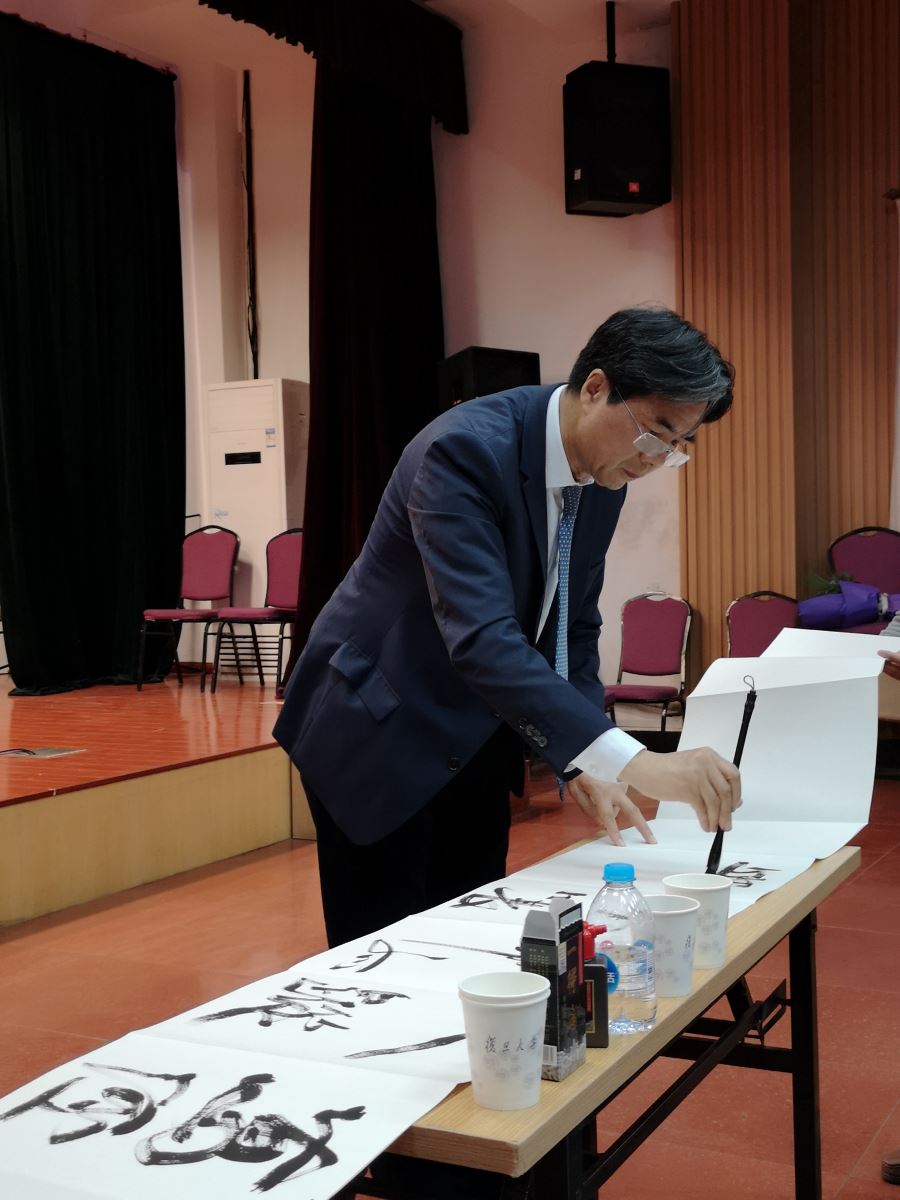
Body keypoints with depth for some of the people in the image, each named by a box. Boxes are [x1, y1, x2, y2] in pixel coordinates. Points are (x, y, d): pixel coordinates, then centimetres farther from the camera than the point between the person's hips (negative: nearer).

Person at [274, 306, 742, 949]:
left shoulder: (604, 474, -3)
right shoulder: (465, 450, -28)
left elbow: (573, 629, 3)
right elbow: (482, 638, -38)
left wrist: (587, 764, -12)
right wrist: (633, 760, -45)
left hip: (477, 745, 8)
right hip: (379, 737, -7)